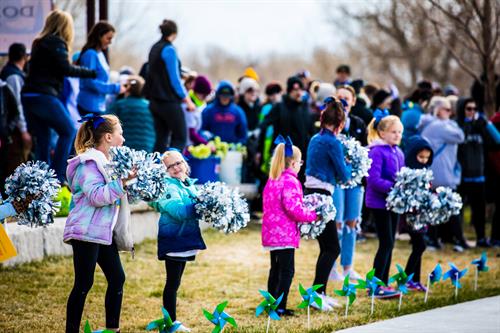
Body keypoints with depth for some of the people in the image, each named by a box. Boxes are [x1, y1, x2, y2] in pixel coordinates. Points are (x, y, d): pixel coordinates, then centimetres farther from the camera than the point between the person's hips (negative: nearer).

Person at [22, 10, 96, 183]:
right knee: (69, 131, 1)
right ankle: (58, 175, -6)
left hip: (29, 95, 8)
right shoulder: (56, 43, -6)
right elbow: (66, 69, -11)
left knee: (42, 138, 12)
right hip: (44, 96, -8)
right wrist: (92, 73, -5)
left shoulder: (39, 42, 18)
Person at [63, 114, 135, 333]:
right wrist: (122, 181, -27)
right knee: (84, 284, -7)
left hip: (103, 232, 10)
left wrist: (130, 182, 17)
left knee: (117, 278, 9)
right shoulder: (88, 163, -14)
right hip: (86, 232, -10)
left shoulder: (105, 161, 15)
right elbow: (97, 196, -25)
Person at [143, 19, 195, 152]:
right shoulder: (169, 49, -13)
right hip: (169, 101, -8)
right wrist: (187, 100, -11)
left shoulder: (154, 48, 12)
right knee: (180, 137, -3)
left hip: (155, 100, 8)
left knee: (161, 138, 9)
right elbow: (175, 79, -16)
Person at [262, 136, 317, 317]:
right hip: (285, 234, -9)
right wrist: (312, 215, -10)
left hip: (271, 233, 9)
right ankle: (280, 307, -8)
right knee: (287, 271, -5)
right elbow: (293, 207, -24)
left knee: (276, 268, 17)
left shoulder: (271, 181, 14)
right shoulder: (290, 181, -15)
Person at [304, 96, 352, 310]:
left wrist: (342, 166, 19)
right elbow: (343, 175, -7)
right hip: (321, 196, -9)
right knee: (332, 248, -5)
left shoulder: (315, 139, 13)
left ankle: (321, 293, 17)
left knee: (327, 248, 14)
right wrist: (349, 166, 13)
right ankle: (316, 292, -11)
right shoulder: (332, 142, -12)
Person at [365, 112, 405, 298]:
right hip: (379, 203, -8)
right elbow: (373, 180, -23)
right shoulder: (377, 152, -15)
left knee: (389, 244, 11)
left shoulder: (398, 153, 12)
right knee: (386, 243, -9)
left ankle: (384, 284, 18)